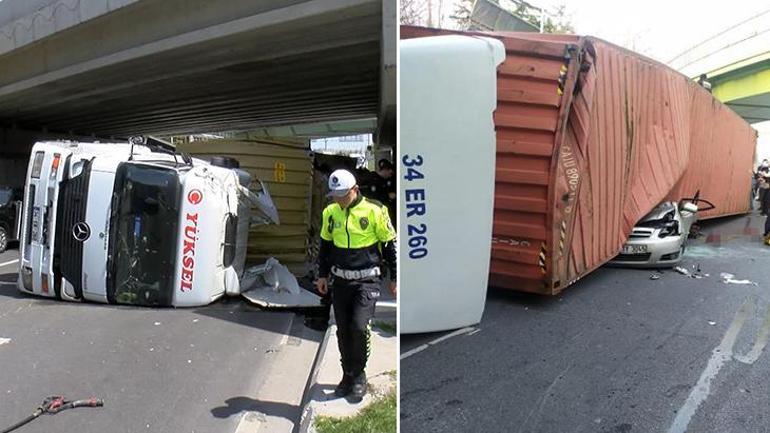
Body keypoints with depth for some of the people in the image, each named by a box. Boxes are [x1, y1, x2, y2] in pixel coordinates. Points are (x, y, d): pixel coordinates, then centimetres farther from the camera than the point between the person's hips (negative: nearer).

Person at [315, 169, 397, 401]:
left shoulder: (374, 211, -9)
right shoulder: (330, 213, 4)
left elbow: (390, 244, -2)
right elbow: (325, 245, 17)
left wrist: (394, 278, 0)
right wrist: (323, 274, 15)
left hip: (367, 280, -4)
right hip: (340, 281, 5)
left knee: (359, 327, -14)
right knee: (343, 331, 9)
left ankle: (358, 375, 9)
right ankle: (348, 375, 27)